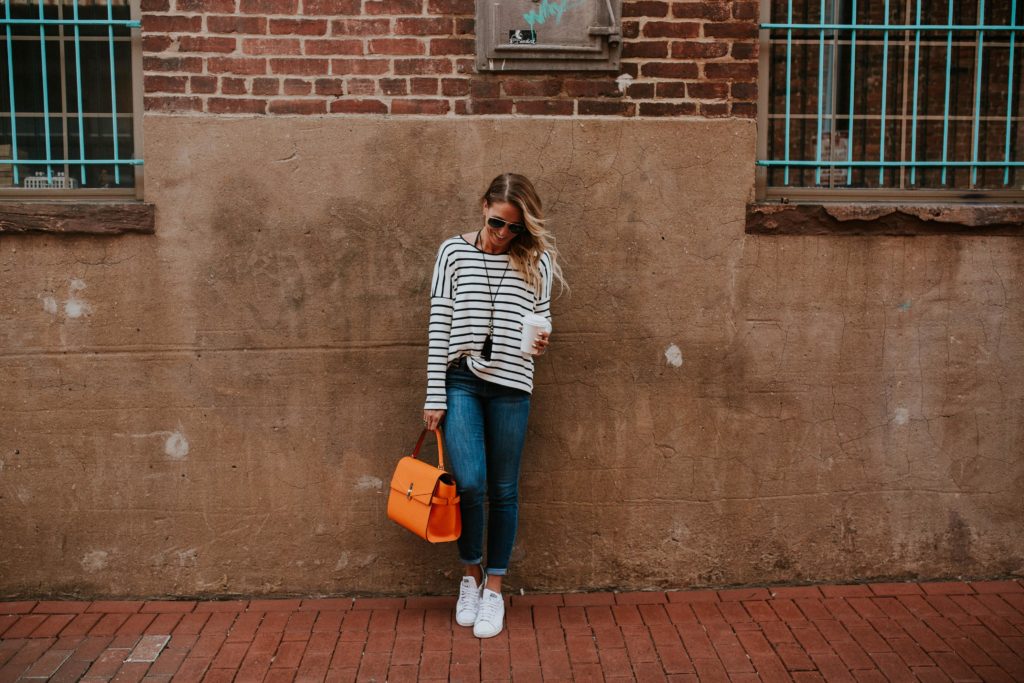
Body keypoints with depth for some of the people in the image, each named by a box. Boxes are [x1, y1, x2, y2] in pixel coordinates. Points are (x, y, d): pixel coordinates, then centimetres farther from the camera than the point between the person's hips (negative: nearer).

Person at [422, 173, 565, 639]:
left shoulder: (536, 260, 5)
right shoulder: (454, 251, 2)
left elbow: (542, 318, 12)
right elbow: (438, 324, 0)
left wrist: (540, 343, -13)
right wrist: (434, 396, -3)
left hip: (510, 384, 1)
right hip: (460, 378, -1)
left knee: (503, 491, 7)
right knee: (470, 482, -12)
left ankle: (494, 588, 25)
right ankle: (470, 574, 16)